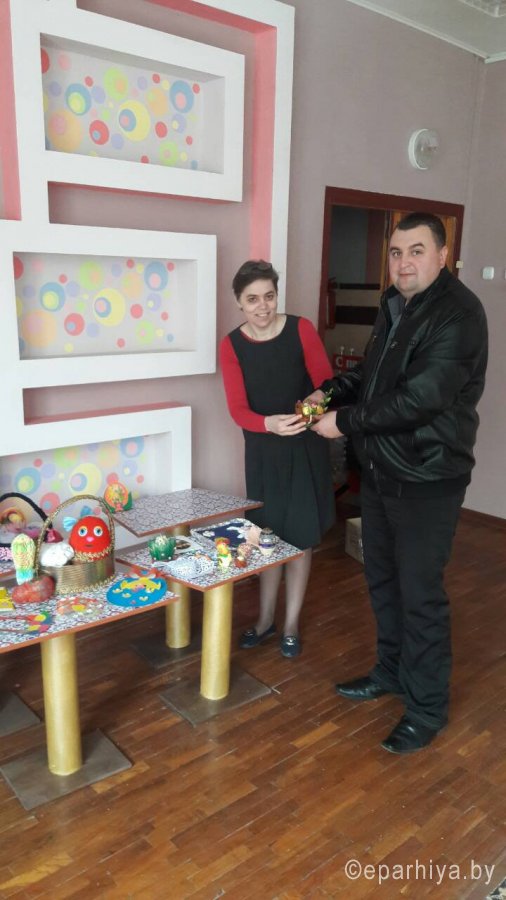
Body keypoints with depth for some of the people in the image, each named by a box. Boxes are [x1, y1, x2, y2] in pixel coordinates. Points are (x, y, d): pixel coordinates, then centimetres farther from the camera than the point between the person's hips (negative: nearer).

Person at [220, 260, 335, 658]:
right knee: (268, 535, 13)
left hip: (306, 447, -1)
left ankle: (291, 625, 23)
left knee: (299, 537, 6)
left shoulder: (301, 329, -10)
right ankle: (266, 619, 31)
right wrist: (269, 423, -33)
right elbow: (238, 409, -13)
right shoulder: (231, 346, -7)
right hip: (263, 450, 2)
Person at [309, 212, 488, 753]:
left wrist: (344, 421, -19)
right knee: (381, 577, 19)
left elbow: (420, 398, -26)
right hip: (379, 469, 9)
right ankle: (391, 670, 39)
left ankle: (427, 706, 21)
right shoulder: (394, 306, 11)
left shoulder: (458, 313, -18)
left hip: (427, 479, -9)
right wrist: (330, 392, 4)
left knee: (420, 592, 1)